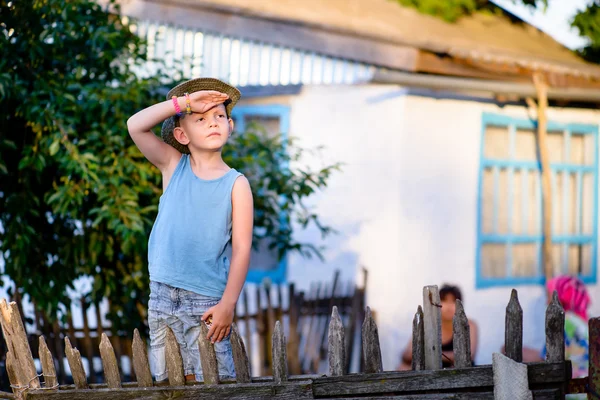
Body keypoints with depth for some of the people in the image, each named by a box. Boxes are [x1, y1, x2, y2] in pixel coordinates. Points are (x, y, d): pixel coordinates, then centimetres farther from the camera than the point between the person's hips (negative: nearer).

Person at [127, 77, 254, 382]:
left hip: (206, 300, -3)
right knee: (166, 382, 11)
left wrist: (228, 303, -13)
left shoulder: (236, 184, -5)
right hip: (162, 295, 3)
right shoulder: (173, 166, 2)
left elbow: (241, 248, -7)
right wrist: (183, 102, -13)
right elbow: (135, 126, -10)